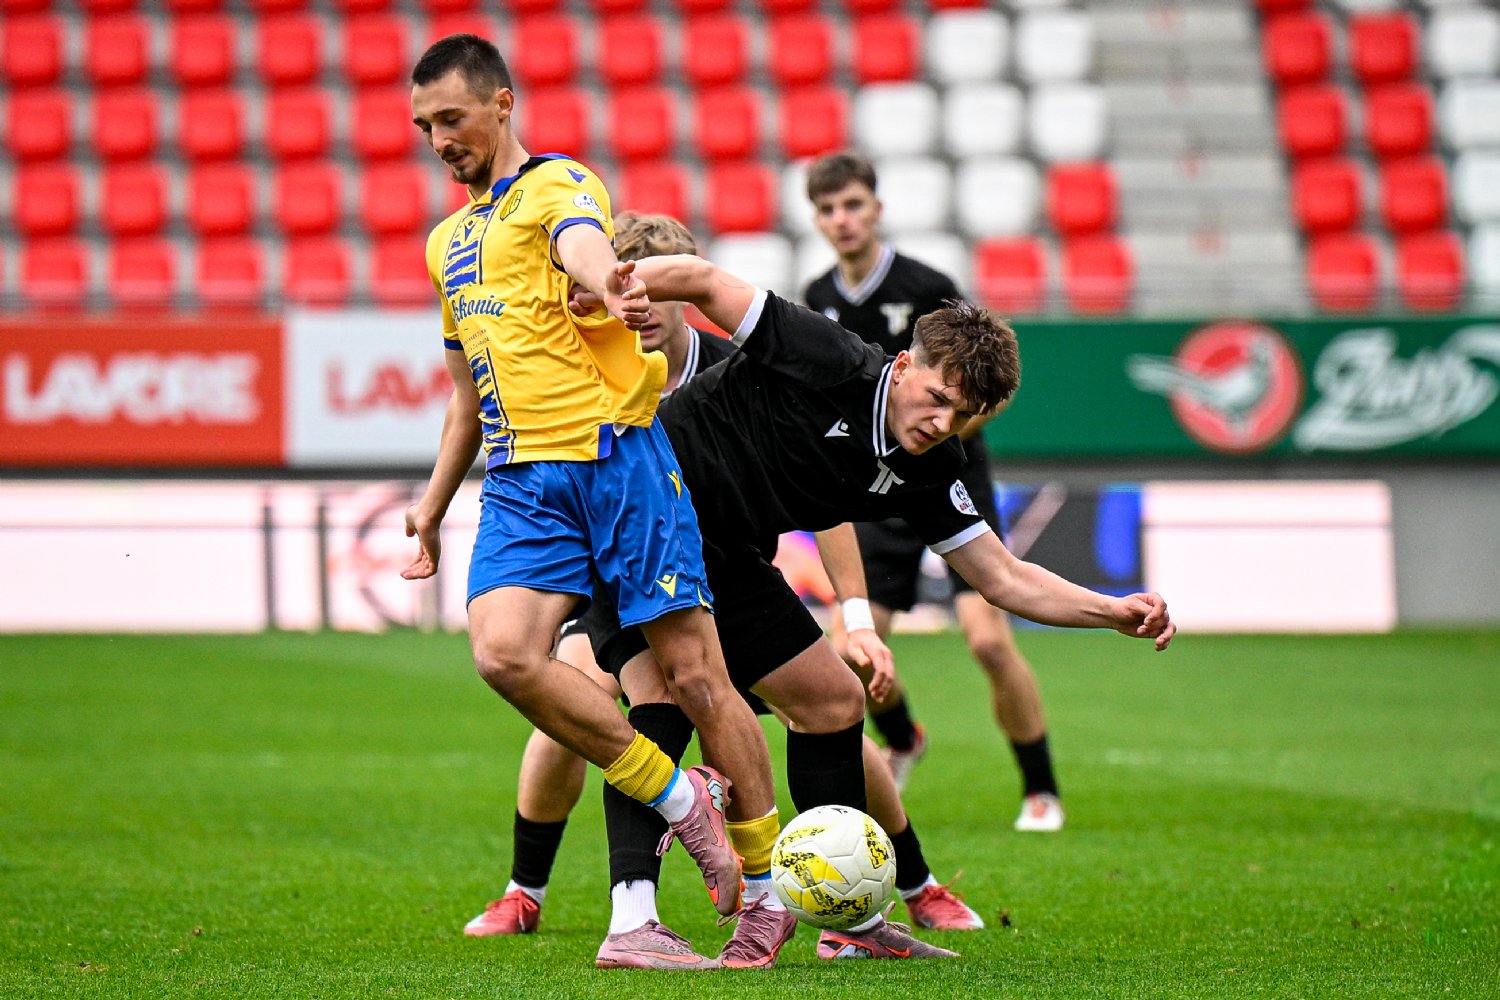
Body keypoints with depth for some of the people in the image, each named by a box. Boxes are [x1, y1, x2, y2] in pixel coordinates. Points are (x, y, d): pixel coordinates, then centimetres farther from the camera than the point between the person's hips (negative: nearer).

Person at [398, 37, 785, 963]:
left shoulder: (558, 185, 0)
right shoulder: (448, 241, 24)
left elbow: (585, 245, -25)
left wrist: (613, 290, -48)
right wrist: (433, 506, 30)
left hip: (614, 452, -6)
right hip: (521, 479, 6)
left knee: (692, 670, -5)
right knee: (504, 651, -19)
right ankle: (678, 797, -3)